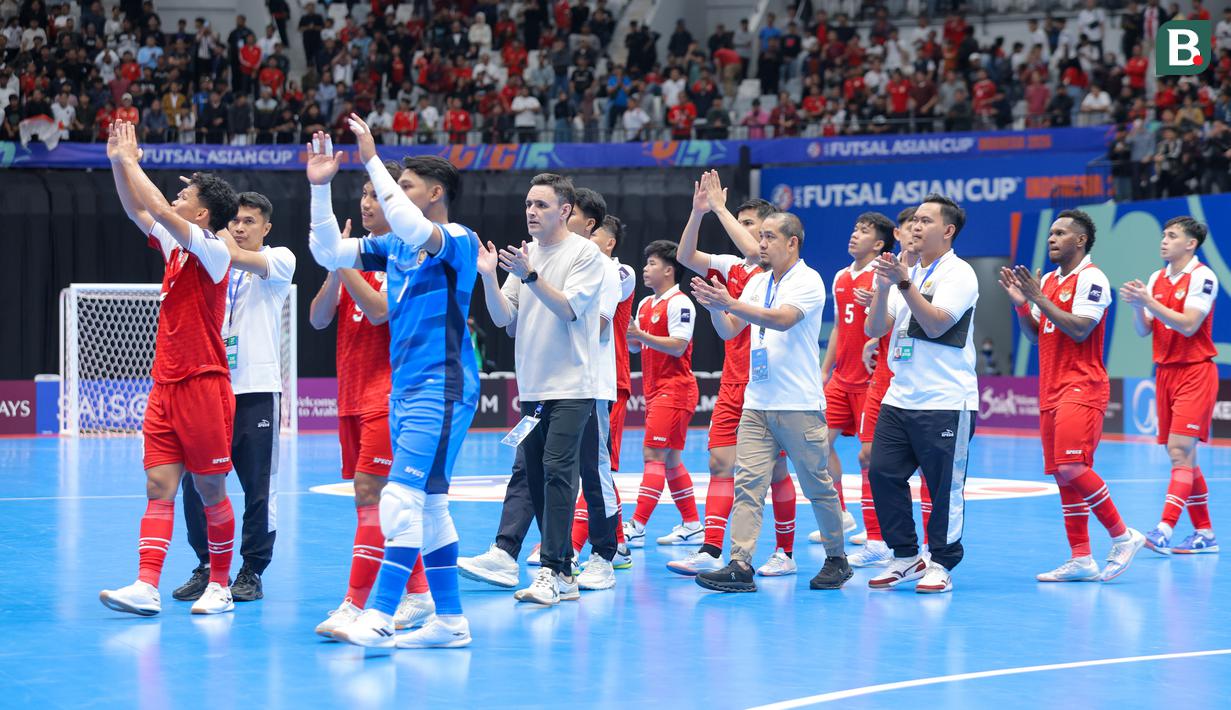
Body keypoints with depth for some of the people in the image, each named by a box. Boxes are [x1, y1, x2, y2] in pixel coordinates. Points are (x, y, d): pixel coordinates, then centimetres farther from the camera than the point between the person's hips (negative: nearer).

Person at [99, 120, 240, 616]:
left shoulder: (214, 250, -9)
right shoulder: (175, 247, 13)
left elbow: (158, 209, -17)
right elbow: (139, 210, 20)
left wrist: (129, 160, -8)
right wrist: (118, 162, 11)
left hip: (204, 385, -8)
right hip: (166, 386, 8)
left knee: (210, 489, 1)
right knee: (159, 487, -2)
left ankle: (220, 586, 11)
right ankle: (146, 587, -10)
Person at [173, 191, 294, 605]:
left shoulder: (279, 259, 1)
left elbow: (240, 258, -17)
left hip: (257, 390, -4)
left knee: (258, 488, 0)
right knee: (195, 483, 0)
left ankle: (252, 571, 11)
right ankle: (207, 567, 13)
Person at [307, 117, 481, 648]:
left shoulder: (458, 242, -9)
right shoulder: (396, 244, 14)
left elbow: (412, 226, -28)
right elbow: (329, 253, 15)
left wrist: (373, 160, -23)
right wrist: (320, 187, 5)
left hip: (440, 388, -9)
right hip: (404, 386, 9)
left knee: (403, 498, -15)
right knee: (428, 506, 10)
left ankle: (377, 619, -19)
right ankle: (449, 620, 15)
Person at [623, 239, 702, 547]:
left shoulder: (679, 303, -11)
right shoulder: (645, 304, 16)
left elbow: (678, 347, -20)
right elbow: (636, 345, 20)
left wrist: (642, 335, -25)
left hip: (674, 389, -9)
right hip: (655, 390, 9)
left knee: (654, 455, -13)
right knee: (670, 459, 11)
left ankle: (636, 528, -17)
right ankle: (692, 526, 16)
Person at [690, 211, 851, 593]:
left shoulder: (808, 281, -7)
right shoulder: (757, 283, 13)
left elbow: (782, 319, -23)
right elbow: (729, 330, 11)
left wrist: (730, 303, -30)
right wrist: (714, 307, -10)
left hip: (800, 405, -6)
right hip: (757, 404, 6)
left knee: (817, 486, 4)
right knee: (747, 484, -5)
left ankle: (836, 560, 19)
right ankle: (740, 566, -10)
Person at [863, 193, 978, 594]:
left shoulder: (959, 273, -6)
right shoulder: (906, 274, 15)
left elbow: (936, 324, -19)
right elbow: (874, 329, 7)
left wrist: (904, 284, -23)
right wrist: (883, 287, -8)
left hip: (946, 402, -7)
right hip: (899, 397, 7)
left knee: (945, 486, -3)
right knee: (882, 474, 1)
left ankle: (941, 564, 8)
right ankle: (905, 557, 12)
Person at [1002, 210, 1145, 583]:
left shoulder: (1091, 279, -9)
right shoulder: (1049, 281, 16)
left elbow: (1079, 329, -19)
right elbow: (1035, 334, 19)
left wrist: (1039, 298, -17)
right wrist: (1020, 301, 4)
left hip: (1082, 387, -9)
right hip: (1051, 391, 9)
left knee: (1071, 467, -20)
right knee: (1063, 475, 6)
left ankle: (1123, 536, -7)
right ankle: (1081, 560, 9)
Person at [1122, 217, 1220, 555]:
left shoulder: (1203, 277, -10)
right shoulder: (1156, 279, 11)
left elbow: (1188, 325, -20)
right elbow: (1143, 330, 8)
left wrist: (1148, 301, -23)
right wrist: (1136, 304, -10)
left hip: (1195, 372, -7)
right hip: (1165, 372, 7)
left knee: (1180, 450, -16)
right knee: (1183, 457, 8)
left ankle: (1164, 530, -24)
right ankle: (1204, 533, 15)